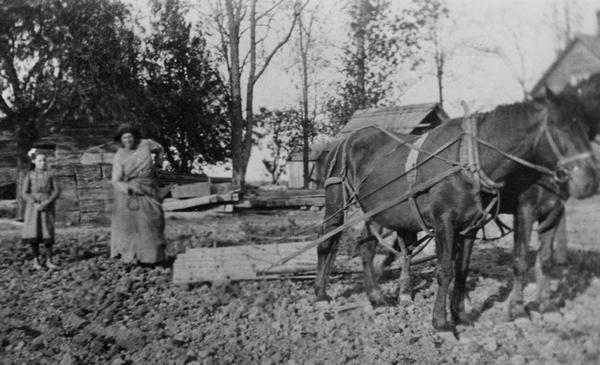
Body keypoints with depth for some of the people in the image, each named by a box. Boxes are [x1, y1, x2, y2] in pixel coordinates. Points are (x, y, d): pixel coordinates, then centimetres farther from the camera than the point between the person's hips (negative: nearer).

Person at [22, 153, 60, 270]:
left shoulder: (50, 175, 7)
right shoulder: (29, 176, 5)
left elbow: (56, 192, 0)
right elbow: (25, 194, -1)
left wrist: (46, 203, -15)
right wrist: (35, 204, -17)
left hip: (47, 208, 0)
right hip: (33, 207, 0)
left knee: (47, 233, -4)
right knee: (33, 233, -7)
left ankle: (49, 260, 3)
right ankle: (36, 260, 2)